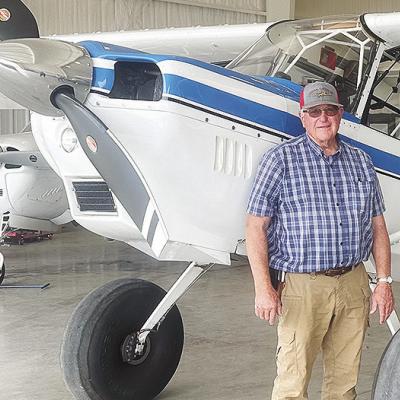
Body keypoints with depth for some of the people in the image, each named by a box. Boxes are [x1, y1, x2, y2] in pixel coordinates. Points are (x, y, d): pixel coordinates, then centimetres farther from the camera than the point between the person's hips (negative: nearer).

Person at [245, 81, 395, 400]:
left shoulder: (361, 162, 12)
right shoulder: (280, 159, -2)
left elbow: (378, 227, 15)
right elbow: (256, 226, -6)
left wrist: (384, 283, 8)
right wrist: (263, 288, -13)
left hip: (354, 284, 4)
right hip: (302, 286, -4)